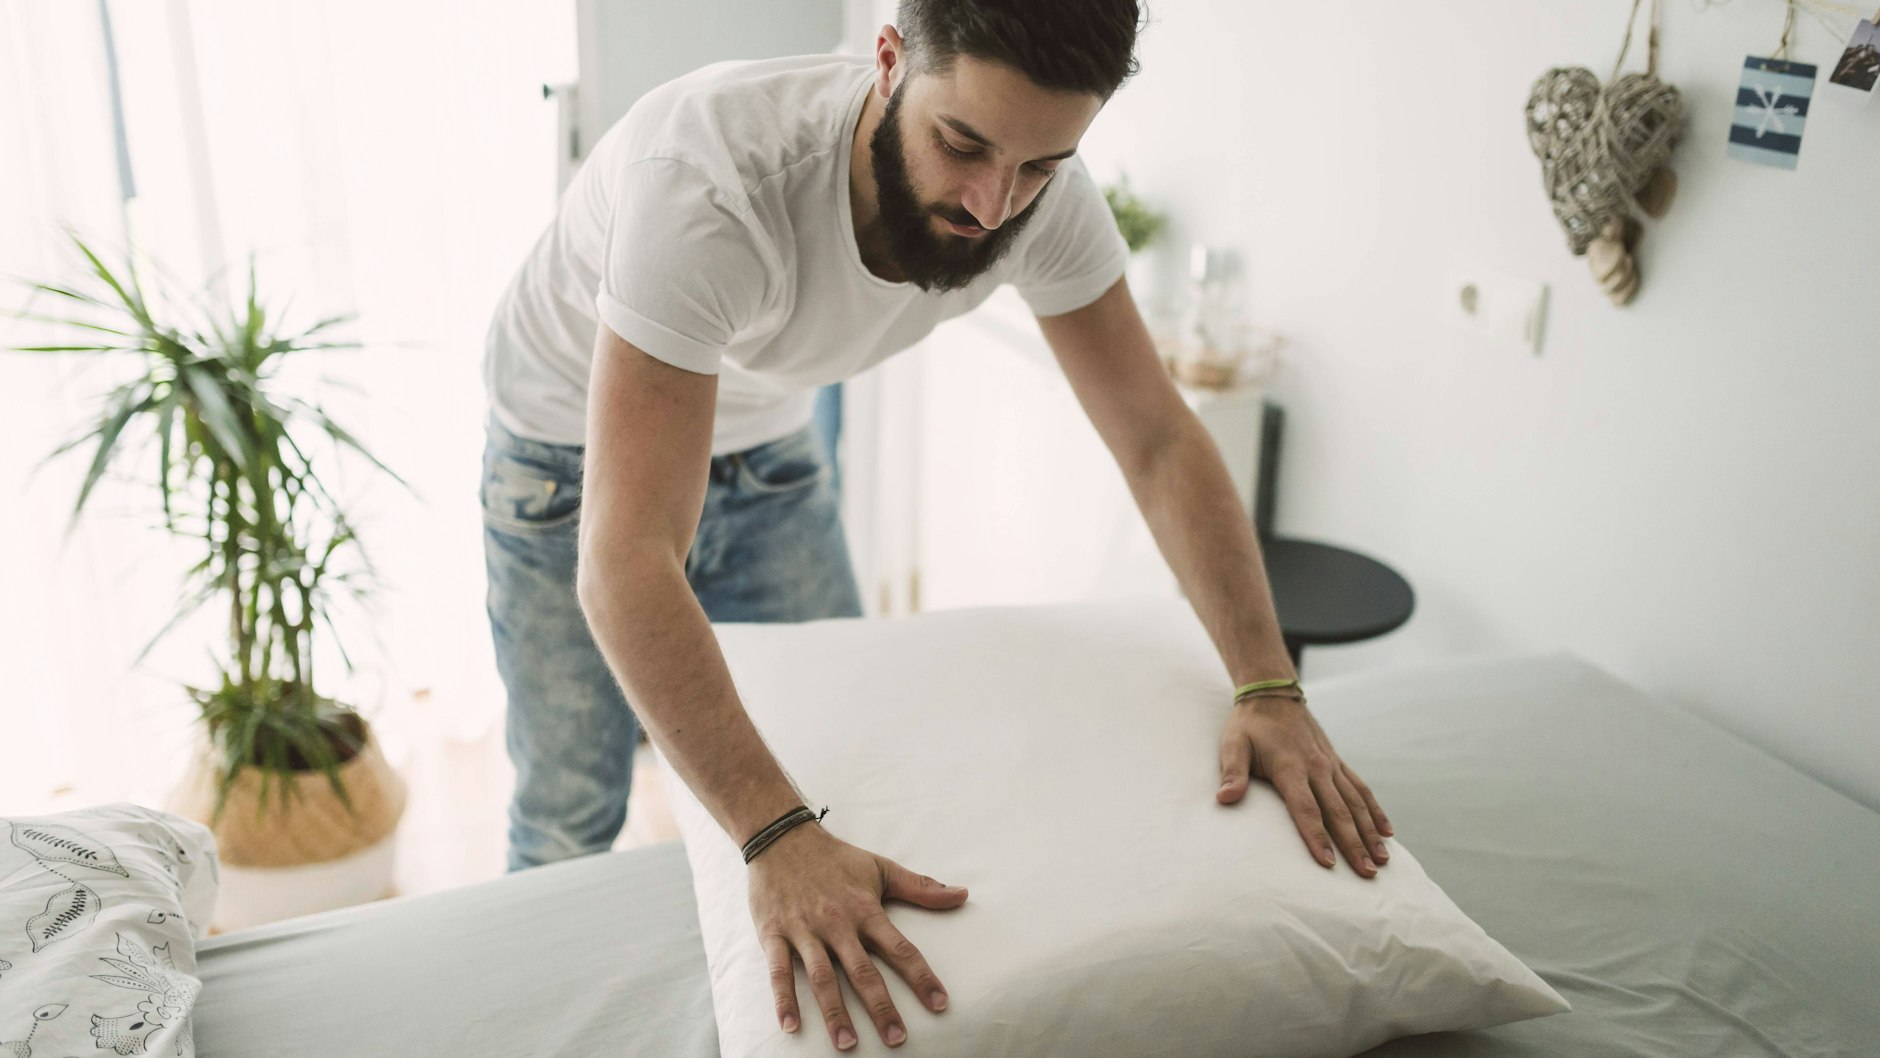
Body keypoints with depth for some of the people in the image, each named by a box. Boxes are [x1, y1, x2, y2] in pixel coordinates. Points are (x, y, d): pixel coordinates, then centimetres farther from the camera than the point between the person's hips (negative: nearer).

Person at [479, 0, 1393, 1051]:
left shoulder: (1041, 191, -25)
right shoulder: (708, 179, -42)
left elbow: (1160, 439, -20)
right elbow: (626, 563, -47)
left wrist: (1269, 689, -31)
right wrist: (780, 841, -54)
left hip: (767, 445, 5)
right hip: (576, 456, -4)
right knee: (572, 818, 2)